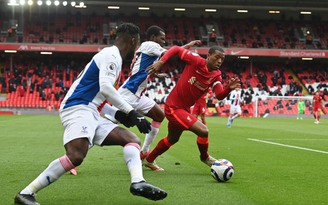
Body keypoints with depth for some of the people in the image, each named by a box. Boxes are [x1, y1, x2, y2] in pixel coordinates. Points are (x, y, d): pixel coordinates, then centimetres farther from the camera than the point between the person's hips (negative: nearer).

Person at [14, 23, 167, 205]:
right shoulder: (111, 54, -4)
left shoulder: (109, 56, 25)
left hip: (90, 114, 10)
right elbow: (106, 87, -19)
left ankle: (138, 183, -21)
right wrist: (132, 113, -17)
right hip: (78, 109, -10)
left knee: (133, 140, 3)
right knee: (76, 156, -30)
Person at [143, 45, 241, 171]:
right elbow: (176, 49, -12)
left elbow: (220, 95, -16)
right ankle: (205, 157, 11)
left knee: (172, 139, 26)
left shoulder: (216, 76, -2)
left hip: (184, 109, 8)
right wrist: (160, 62, -23)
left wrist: (229, 88, -35)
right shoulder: (197, 61, -19)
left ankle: (149, 160, 46)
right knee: (203, 131, -18)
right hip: (173, 107, -8)